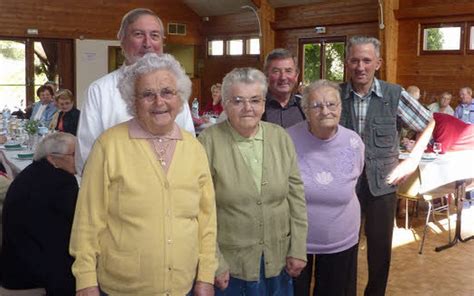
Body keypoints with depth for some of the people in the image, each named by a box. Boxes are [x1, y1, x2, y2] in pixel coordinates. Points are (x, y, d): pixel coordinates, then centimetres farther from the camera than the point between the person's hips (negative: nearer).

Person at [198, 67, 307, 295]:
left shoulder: (281, 137, 0)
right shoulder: (209, 141, -12)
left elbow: (296, 196, 2)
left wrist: (298, 250, 1)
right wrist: (215, 263, -11)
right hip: (228, 264, -3)